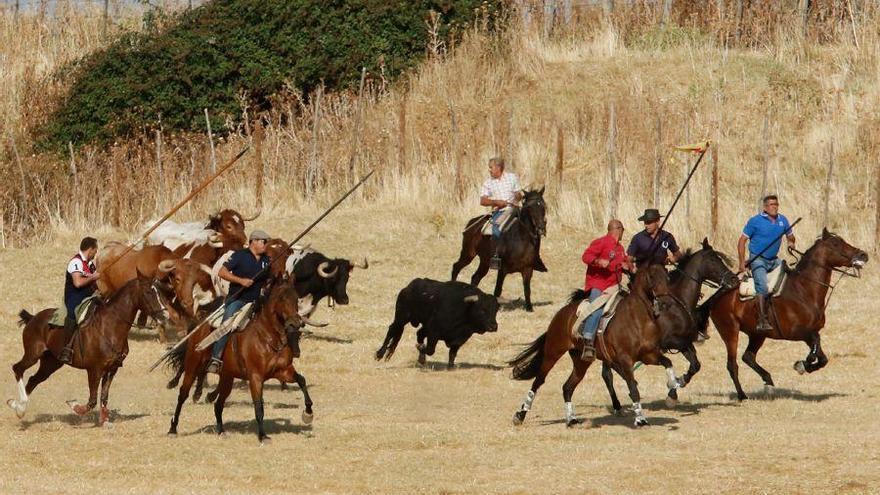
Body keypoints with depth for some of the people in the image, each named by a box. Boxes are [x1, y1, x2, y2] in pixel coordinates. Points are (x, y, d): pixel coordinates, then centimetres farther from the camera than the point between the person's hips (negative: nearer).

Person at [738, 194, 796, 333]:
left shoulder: (782, 220, 7)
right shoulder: (755, 221, -7)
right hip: (758, 259, -6)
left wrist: (791, 243, -3)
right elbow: (742, 241, -4)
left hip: (774, 260, 6)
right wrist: (742, 263, -10)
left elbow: (790, 236, 23)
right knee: (763, 287, -23)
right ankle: (762, 321, -23)